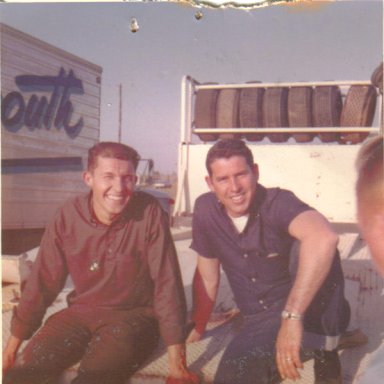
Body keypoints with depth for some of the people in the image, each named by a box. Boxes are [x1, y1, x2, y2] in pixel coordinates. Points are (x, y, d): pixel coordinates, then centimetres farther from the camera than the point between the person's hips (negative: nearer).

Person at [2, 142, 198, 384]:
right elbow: (43, 282, 1)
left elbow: (167, 283, -17)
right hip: (80, 313, 3)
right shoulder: (68, 216, -7)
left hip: (134, 316, -3)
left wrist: (177, 363, -18)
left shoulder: (149, 213, -16)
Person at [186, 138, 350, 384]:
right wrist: (197, 328, 18)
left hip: (310, 309, -5)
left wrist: (292, 317, -47)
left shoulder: (277, 203, -21)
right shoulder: (205, 209, -6)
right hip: (260, 321, 6)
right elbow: (208, 278, 8)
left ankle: (326, 349, -4)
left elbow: (324, 238, -44)